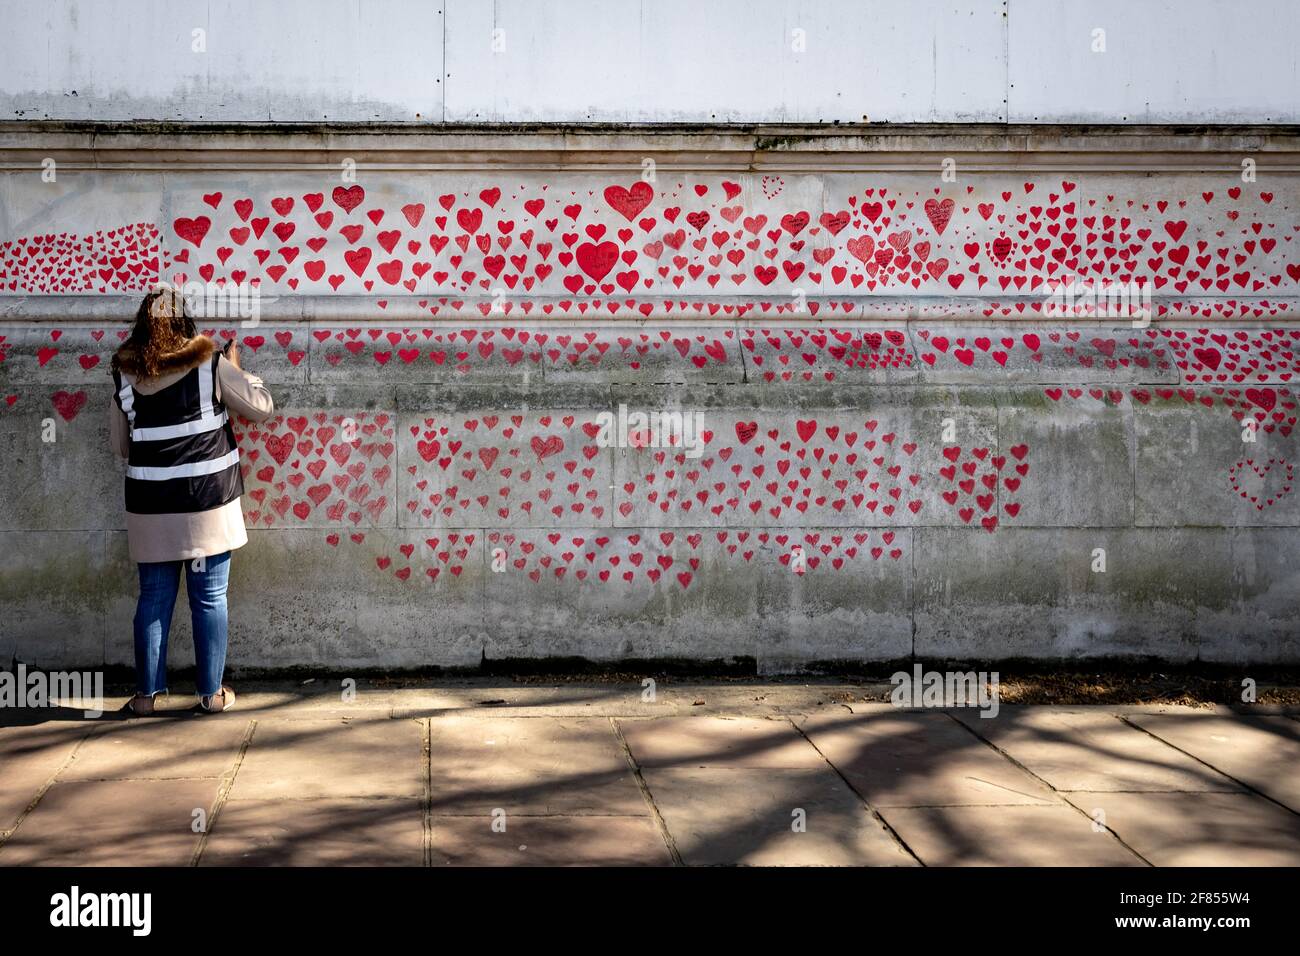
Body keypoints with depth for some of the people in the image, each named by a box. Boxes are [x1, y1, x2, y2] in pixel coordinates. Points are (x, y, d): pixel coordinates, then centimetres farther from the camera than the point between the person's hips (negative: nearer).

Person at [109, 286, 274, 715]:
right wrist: (235, 367, 13)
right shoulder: (209, 365, -7)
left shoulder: (125, 377, 2)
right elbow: (262, 407, 0)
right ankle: (212, 692, 12)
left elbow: (120, 445, 11)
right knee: (209, 599, 6)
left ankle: (145, 694, 13)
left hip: (151, 506, 2)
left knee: (154, 598, 10)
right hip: (208, 503, -2)